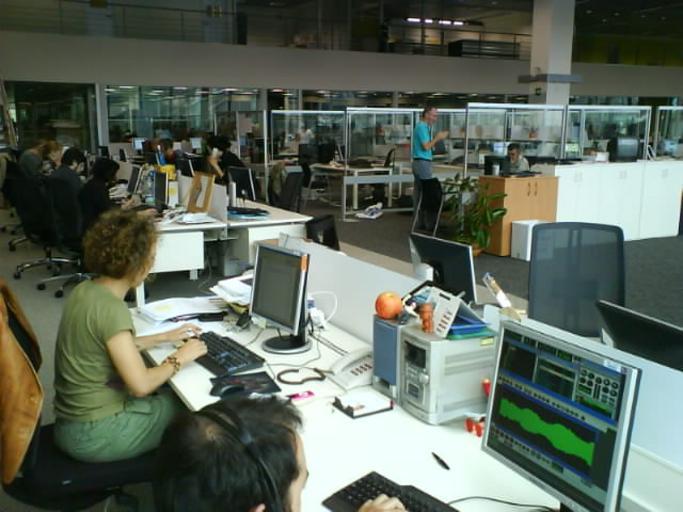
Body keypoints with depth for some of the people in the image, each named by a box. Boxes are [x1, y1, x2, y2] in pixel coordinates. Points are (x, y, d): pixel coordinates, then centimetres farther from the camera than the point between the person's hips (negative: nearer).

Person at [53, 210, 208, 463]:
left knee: (170, 394, 20)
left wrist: (164, 337, 16)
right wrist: (179, 358, -10)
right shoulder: (111, 309, -26)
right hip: (96, 434, -8)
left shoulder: (86, 290, 2)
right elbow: (141, 385, -25)